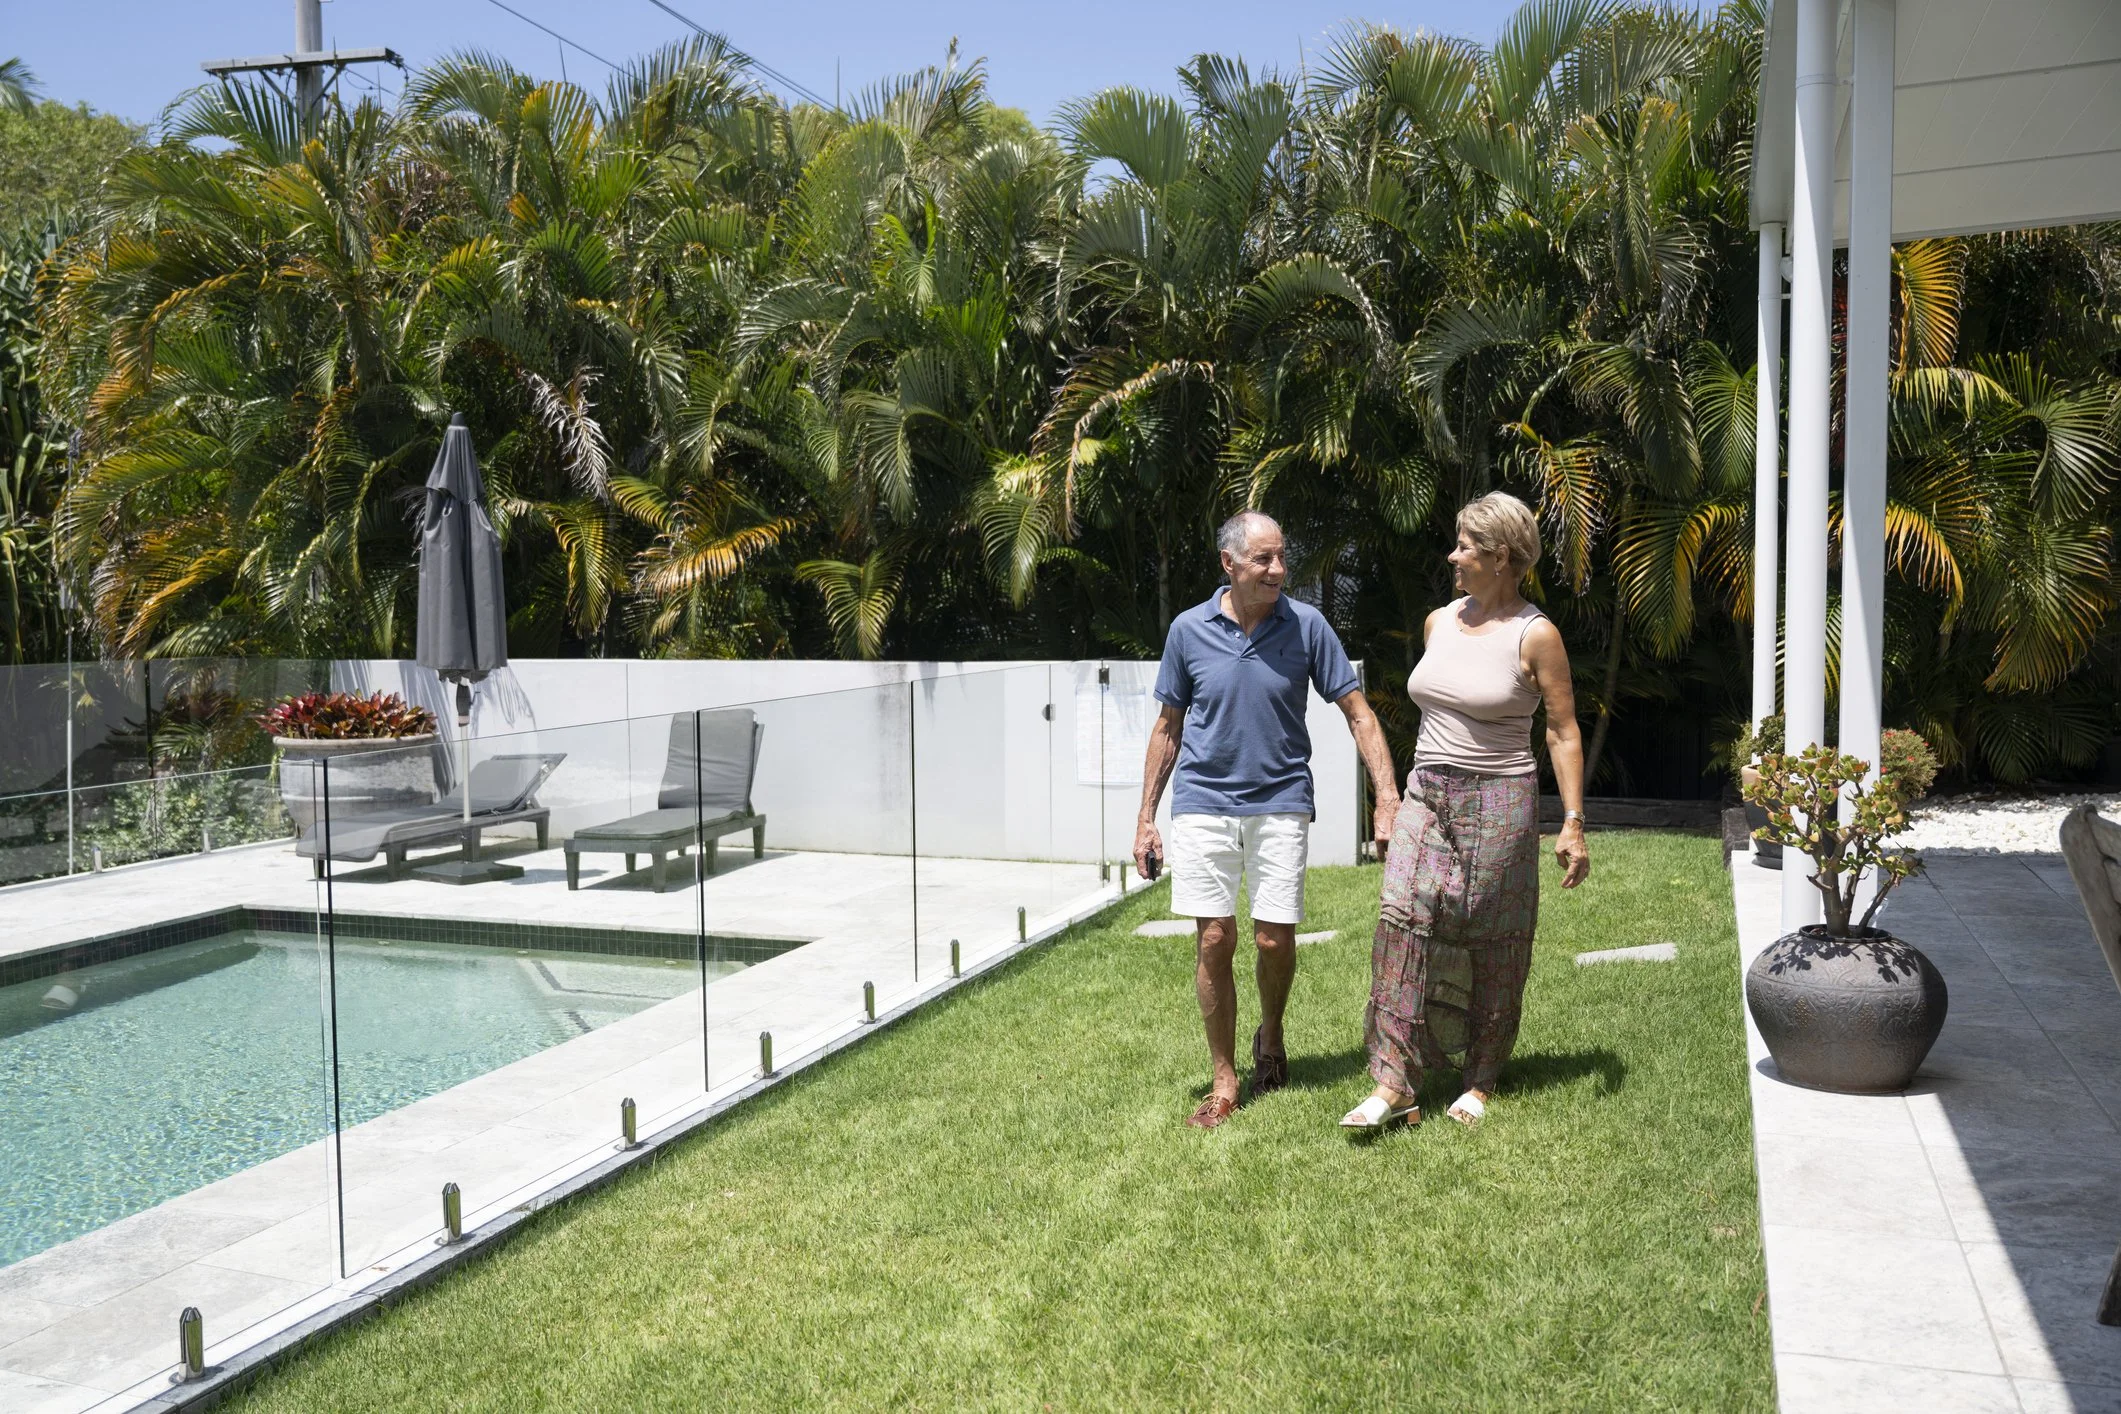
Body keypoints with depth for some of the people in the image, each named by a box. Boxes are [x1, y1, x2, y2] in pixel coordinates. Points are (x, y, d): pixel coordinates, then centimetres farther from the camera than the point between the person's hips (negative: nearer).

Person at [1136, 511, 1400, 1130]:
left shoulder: (1307, 625, -3)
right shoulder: (1189, 630, -1)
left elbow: (1358, 713, 0)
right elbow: (1168, 728, 8)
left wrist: (1388, 800, -9)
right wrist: (1146, 819, 7)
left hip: (1280, 801, 0)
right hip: (1204, 802, 0)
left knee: (1275, 940, -1)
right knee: (1214, 940, -1)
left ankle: (1271, 1036, 31)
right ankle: (1224, 1081, 13)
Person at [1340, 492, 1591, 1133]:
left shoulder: (1535, 636, -7)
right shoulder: (1439, 622, 11)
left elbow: (1564, 731, -6)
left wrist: (1573, 822, -12)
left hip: (1498, 802, -5)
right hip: (1427, 795, 5)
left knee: (1491, 945, 4)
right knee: (1402, 919, -10)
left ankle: (1481, 1081, 20)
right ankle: (1395, 1084, -10)